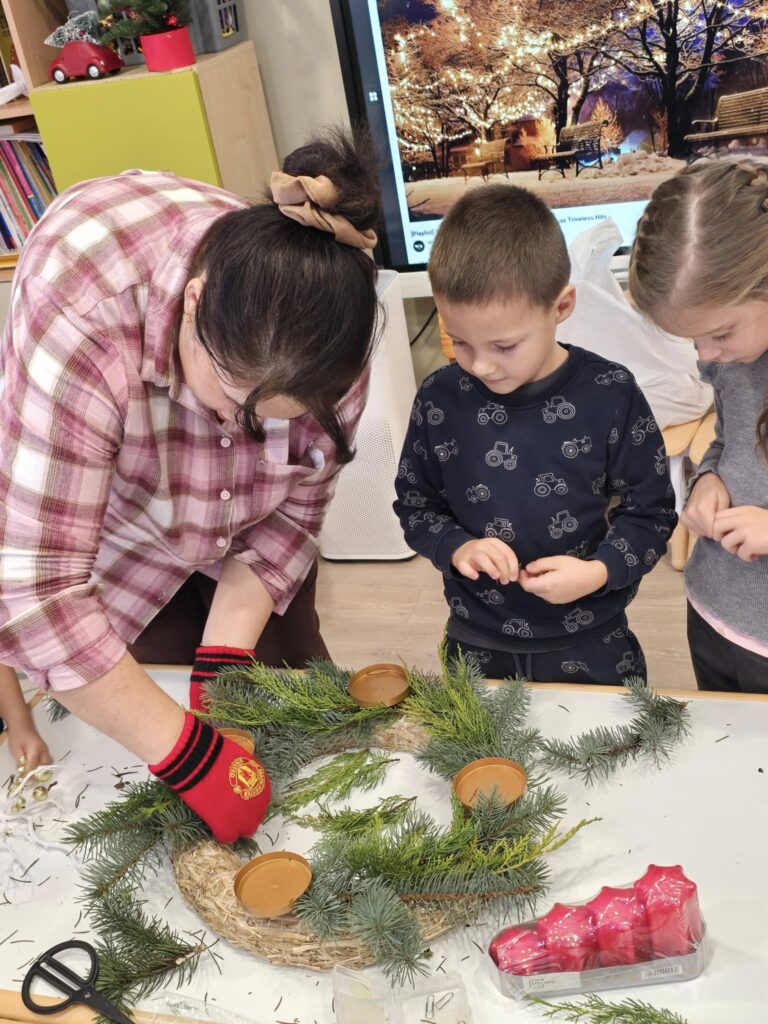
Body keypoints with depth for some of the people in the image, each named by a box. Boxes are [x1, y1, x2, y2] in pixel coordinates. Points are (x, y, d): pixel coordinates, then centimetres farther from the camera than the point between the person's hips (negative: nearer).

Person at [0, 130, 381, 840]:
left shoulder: (319, 329, -28)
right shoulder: (81, 320, -43)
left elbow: (293, 509, -16)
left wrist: (225, 656, -24)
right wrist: (189, 754, -38)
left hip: (242, 536, 4)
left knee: (290, 663, 15)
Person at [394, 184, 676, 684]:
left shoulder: (610, 395, -16)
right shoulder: (439, 400, -11)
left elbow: (650, 511, -6)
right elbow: (415, 505, 2)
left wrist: (600, 570, -22)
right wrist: (456, 548, -17)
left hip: (590, 645, -1)